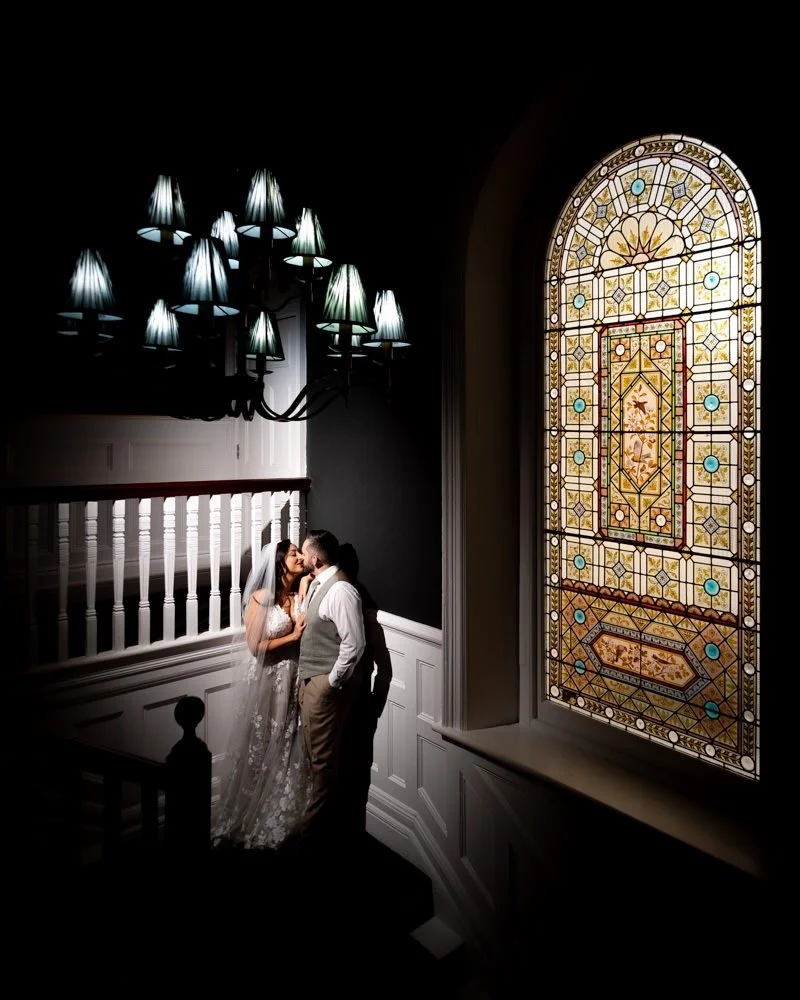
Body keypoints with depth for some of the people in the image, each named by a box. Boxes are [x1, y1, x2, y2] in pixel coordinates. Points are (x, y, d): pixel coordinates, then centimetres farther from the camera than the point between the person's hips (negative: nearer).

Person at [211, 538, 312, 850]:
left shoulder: (302, 590, -2)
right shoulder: (261, 597, -15)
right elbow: (255, 646, -15)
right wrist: (293, 636, -15)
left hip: (293, 679, 4)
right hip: (264, 680, -4)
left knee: (287, 747, 16)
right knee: (260, 748, 11)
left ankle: (281, 815, 37)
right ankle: (249, 819, 33)